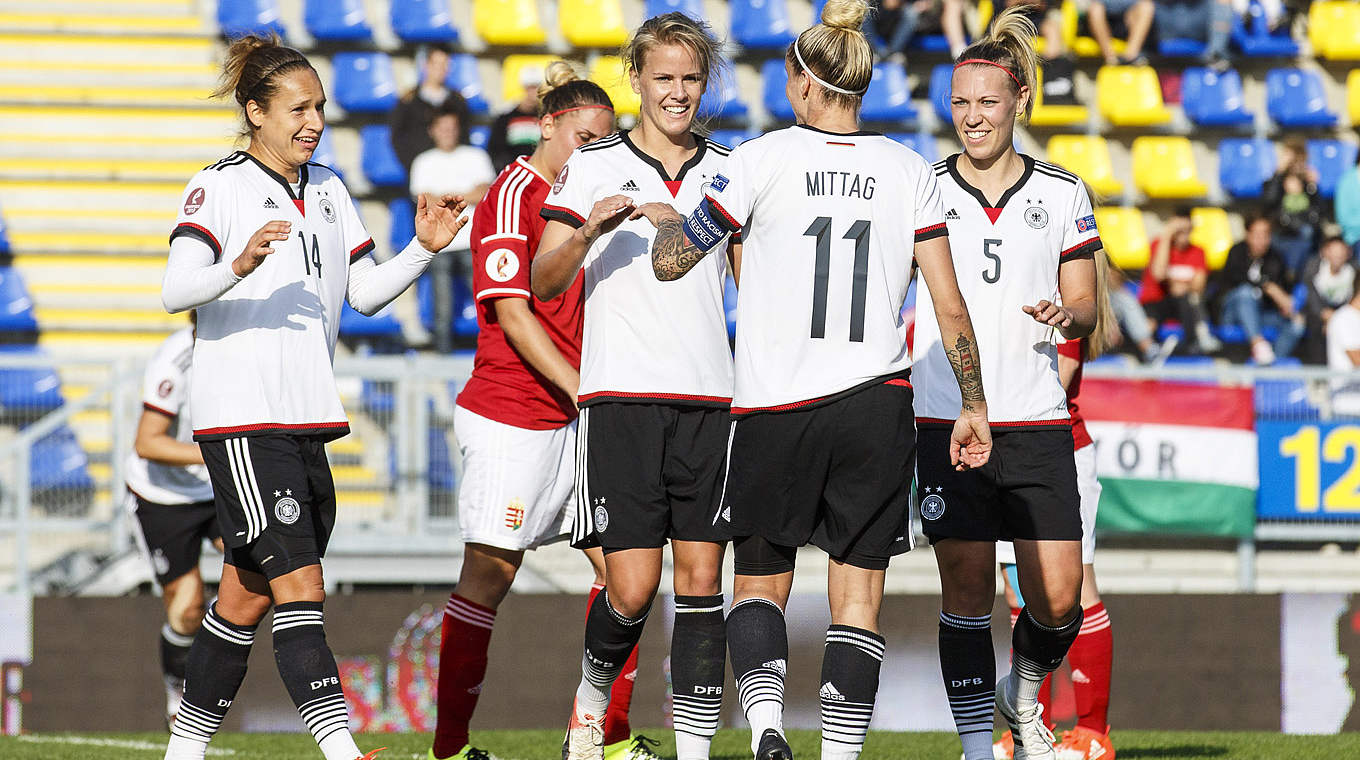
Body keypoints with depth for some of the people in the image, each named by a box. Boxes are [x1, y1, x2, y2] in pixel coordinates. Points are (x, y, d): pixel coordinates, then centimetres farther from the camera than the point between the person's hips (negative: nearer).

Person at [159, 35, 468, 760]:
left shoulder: (327, 189, 15)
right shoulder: (217, 187, -6)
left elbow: (366, 291, 18)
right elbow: (174, 291, -18)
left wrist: (423, 249, 1)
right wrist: (237, 268, -37)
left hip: (309, 415, 7)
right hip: (240, 416, -7)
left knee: (247, 597, 12)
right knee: (300, 587, -16)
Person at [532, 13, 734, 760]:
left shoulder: (729, 170, 12)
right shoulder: (593, 165, 4)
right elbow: (543, 282, 0)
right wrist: (588, 233, -18)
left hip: (709, 399, 3)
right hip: (621, 396, -3)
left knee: (702, 581, -2)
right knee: (631, 589, -7)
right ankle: (591, 699, 20)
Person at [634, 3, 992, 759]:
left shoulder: (764, 160, -3)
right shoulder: (910, 171, 3)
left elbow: (672, 262, 2)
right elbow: (951, 307, 1)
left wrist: (665, 216, 24)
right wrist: (974, 406, 10)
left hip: (774, 405, -1)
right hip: (878, 406, 1)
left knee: (760, 583, 10)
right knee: (858, 596, 5)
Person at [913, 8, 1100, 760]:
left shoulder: (1061, 194, 7)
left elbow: (1084, 306, 9)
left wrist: (1066, 315, -13)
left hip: (1037, 419, 1)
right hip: (946, 417, -1)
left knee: (1058, 597, -3)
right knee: (967, 586, -6)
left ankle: (1022, 692, 27)